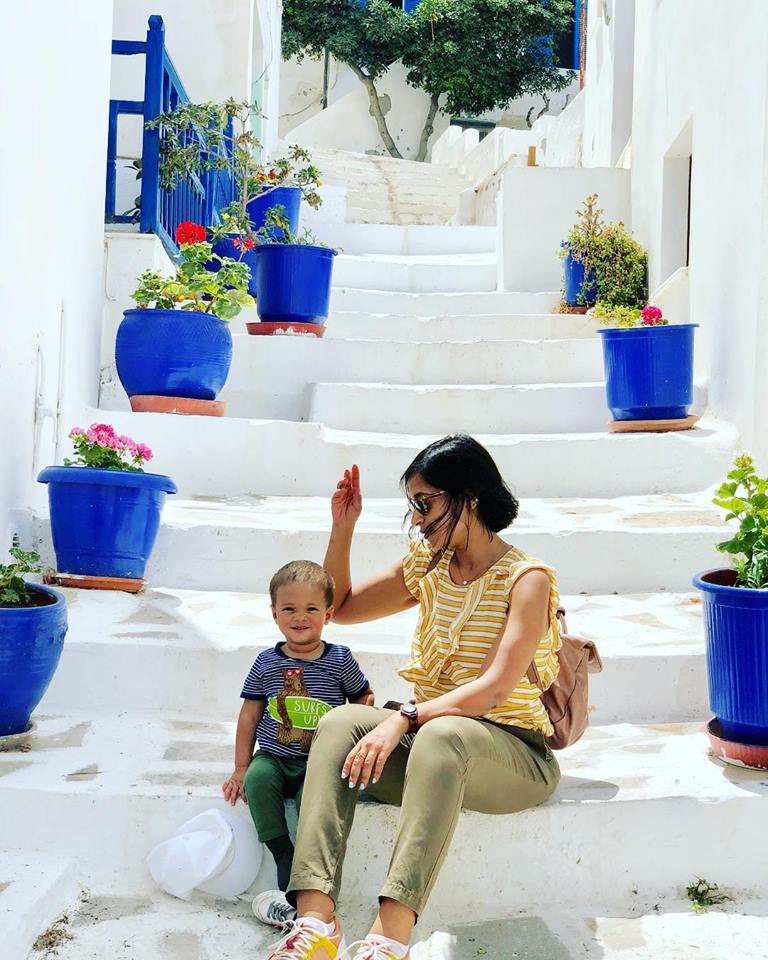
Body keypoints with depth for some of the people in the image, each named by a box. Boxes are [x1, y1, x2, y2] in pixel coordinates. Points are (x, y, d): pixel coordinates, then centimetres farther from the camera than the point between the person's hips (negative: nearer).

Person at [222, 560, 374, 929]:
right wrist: (241, 769, 9)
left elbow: (363, 698, 14)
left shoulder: (340, 660, 0)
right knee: (258, 780, -30)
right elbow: (249, 716, 10)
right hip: (273, 757, 2)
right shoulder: (267, 663, 3)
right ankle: (285, 860, -21)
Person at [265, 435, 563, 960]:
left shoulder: (527, 578, -8)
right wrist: (343, 528, 9)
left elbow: (494, 688, -20)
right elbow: (340, 608, 23)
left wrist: (405, 720, -31)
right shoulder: (427, 567, 12)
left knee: (442, 734, -38)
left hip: (511, 749, -6)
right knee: (340, 723, -22)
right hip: (430, 737, 6)